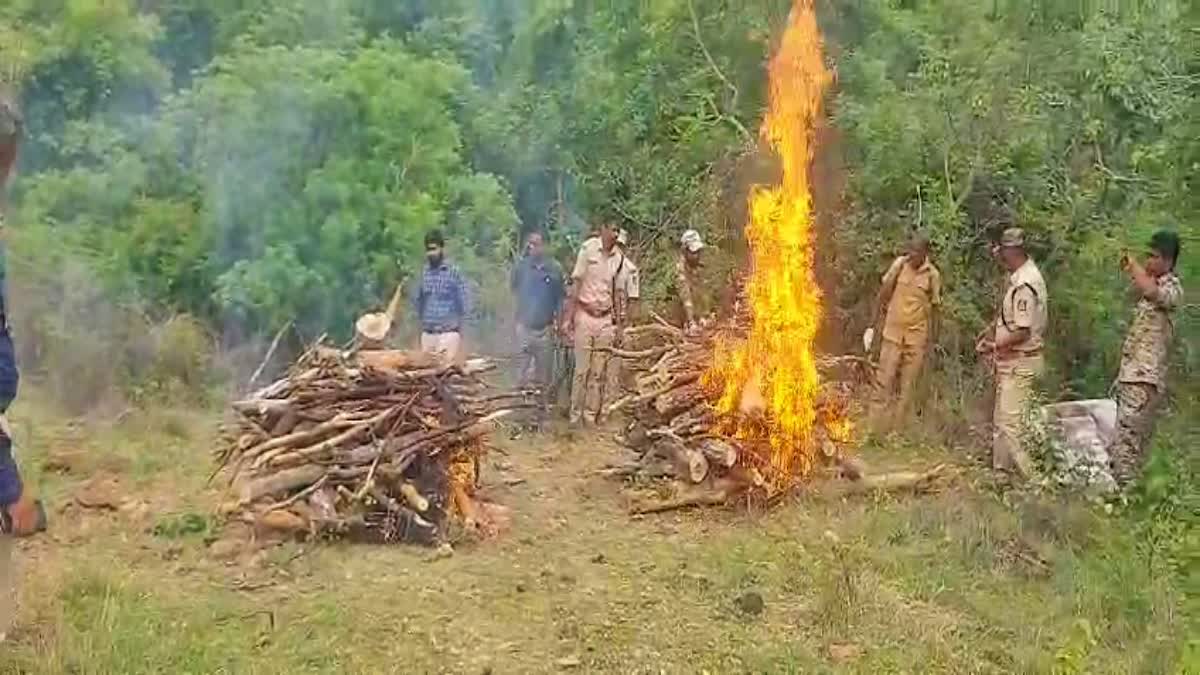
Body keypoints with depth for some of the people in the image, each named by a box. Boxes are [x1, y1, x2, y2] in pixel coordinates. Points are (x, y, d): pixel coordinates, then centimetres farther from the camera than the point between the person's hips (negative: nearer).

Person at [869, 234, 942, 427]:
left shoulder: (933, 275, -5)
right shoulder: (899, 264, -4)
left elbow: (934, 309, 2)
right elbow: (884, 292, 4)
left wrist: (931, 340, 2)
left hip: (917, 335, 0)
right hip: (893, 331, 0)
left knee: (908, 384, 5)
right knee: (883, 380, -2)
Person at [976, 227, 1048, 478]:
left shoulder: (1025, 284, -23)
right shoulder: (1017, 277, 8)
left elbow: (1022, 332, -24)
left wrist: (994, 345, -14)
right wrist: (991, 331, 11)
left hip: (1020, 362, -10)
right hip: (1009, 361, 10)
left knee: (1009, 422, -9)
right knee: (1000, 420, 17)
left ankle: (1030, 478, -2)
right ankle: (1001, 468, 27)